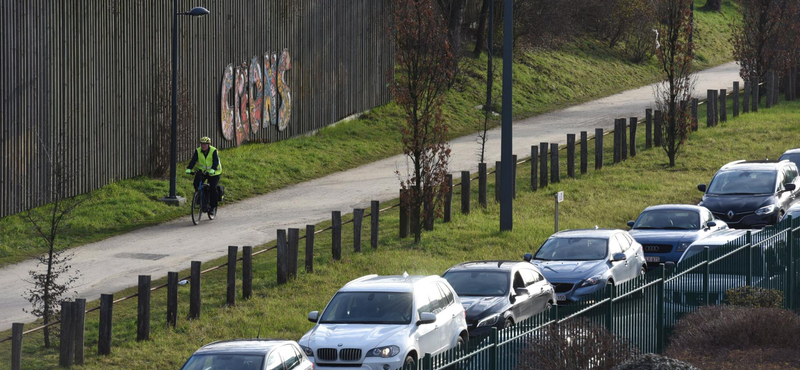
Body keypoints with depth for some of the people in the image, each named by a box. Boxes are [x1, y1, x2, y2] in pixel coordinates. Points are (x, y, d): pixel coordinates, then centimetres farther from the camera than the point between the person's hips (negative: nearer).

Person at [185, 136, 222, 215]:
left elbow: (216, 161, -29)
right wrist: (189, 169, -37)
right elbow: (193, 160, -19)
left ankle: (212, 207, 1)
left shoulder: (213, 151, -17)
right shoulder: (198, 151, -8)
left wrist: (213, 169, -48)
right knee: (196, 183, -23)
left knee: (213, 189, -12)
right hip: (202, 171, 3)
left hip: (213, 173, -3)